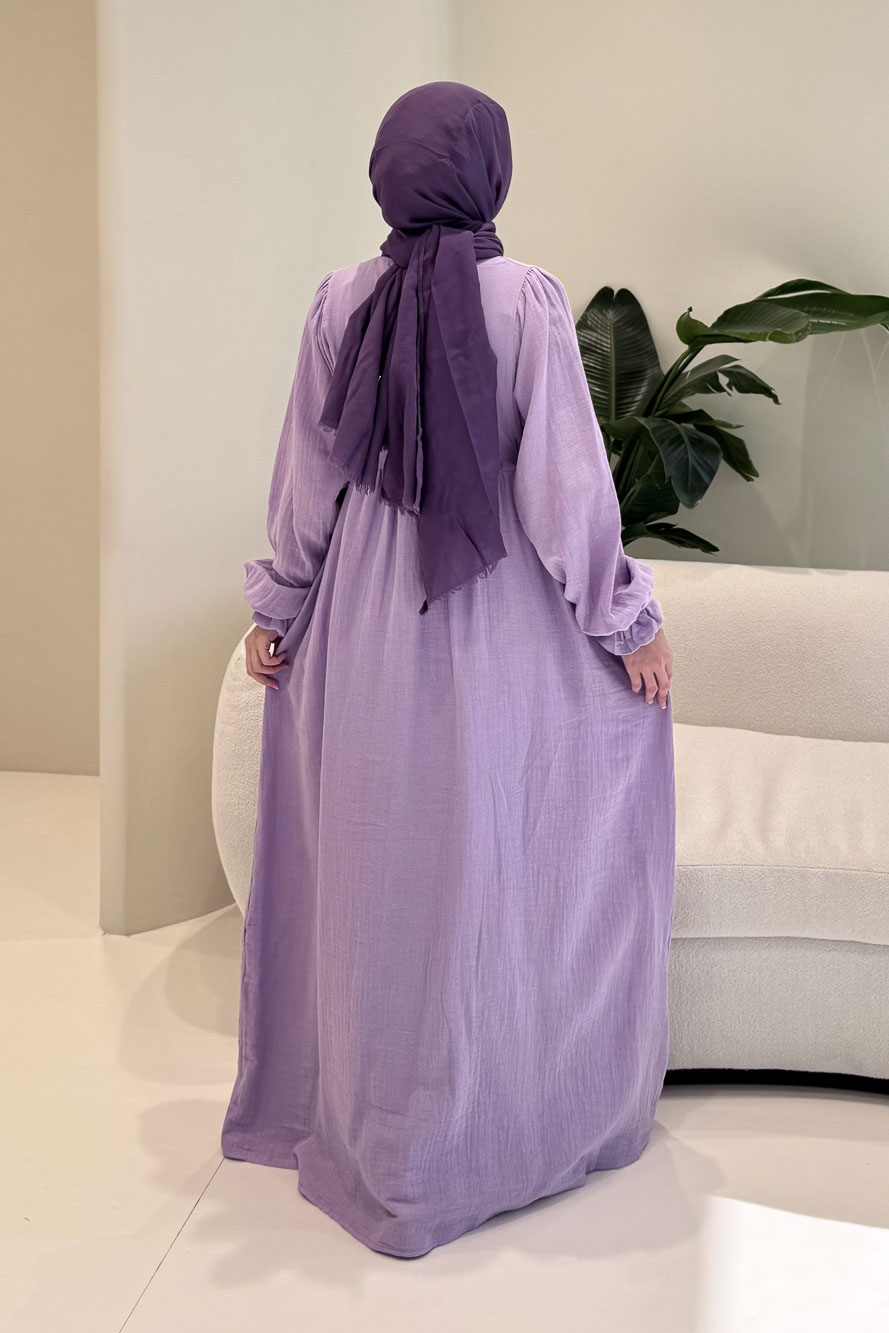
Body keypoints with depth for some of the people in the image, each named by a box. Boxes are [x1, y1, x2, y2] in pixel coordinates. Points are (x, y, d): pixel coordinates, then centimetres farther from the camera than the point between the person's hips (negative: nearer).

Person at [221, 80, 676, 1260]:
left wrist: (277, 608, 13)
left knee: (375, 867, 14)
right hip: (501, 625, -3)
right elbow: (565, 483, -11)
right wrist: (627, 619, -3)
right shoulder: (529, 299, -11)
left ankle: (360, 1119, 28)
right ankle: (505, 1121, 22)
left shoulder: (340, 302, -3)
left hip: (367, 627, 3)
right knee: (498, 869, 9)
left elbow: (308, 478, 2)